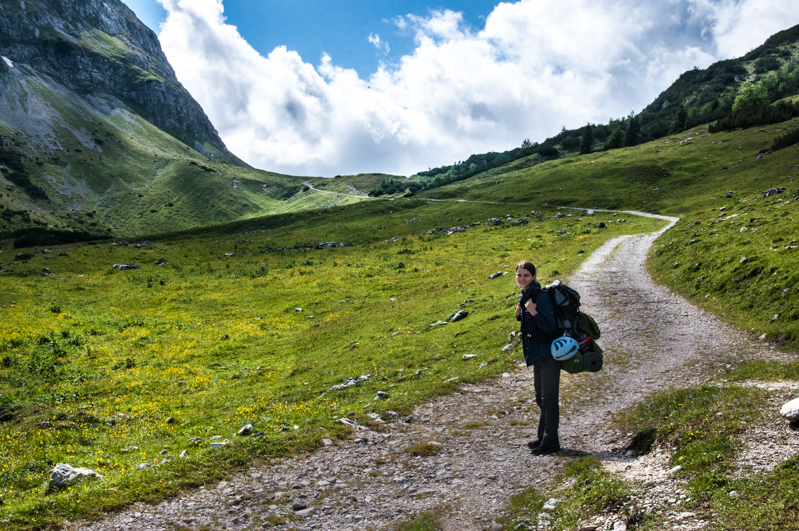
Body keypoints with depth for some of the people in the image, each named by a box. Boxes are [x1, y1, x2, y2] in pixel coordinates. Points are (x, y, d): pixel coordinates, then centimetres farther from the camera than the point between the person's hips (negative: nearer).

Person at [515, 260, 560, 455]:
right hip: (537, 354, 10)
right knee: (541, 398, 18)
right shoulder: (525, 296, 10)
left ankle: (550, 442, 6)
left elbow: (549, 326, -21)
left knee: (548, 399, -3)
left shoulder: (540, 297, -19)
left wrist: (533, 313, -30)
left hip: (548, 354, -10)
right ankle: (543, 437, 30)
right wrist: (520, 314, 1)